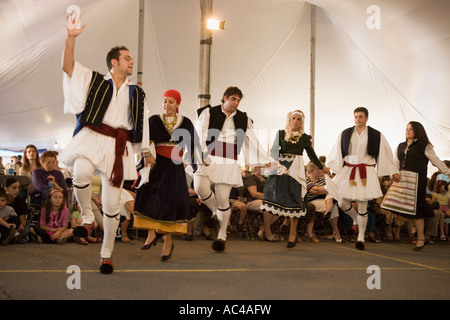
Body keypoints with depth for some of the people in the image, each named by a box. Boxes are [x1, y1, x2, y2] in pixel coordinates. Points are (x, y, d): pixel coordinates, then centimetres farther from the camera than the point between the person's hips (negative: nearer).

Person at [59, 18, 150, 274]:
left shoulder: (137, 94, 18)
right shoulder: (95, 80, 11)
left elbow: (141, 127, 18)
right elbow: (68, 66, -2)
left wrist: (146, 152, 11)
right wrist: (72, 37, -13)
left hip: (119, 147, 2)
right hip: (93, 139, -2)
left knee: (112, 204, 2)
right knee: (81, 173, -36)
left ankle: (107, 254, 18)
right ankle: (87, 215, -7)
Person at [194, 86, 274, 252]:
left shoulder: (243, 119, 13)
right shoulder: (208, 113, 5)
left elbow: (254, 143, 16)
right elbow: (200, 135, -5)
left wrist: (267, 160, 10)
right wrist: (202, 155, -20)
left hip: (229, 163, 1)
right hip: (208, 159, -1)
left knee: (223, 199, -3)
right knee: (200, 187, -24)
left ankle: (222, 236, 13)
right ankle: (216, 211, 8)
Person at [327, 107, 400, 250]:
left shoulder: (376, 135, 3)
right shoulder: (345, 134, 7)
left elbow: (386, 154, 9)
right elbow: (336, 153, 11)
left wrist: (393, 172, 10)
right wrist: (328, 168, 3)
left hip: (366, 173, -2)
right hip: (348, 172, 2)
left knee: (362, 206, -2)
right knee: (342, 203, -2)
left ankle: (361, 237, 14)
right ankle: (356, 219, 31)